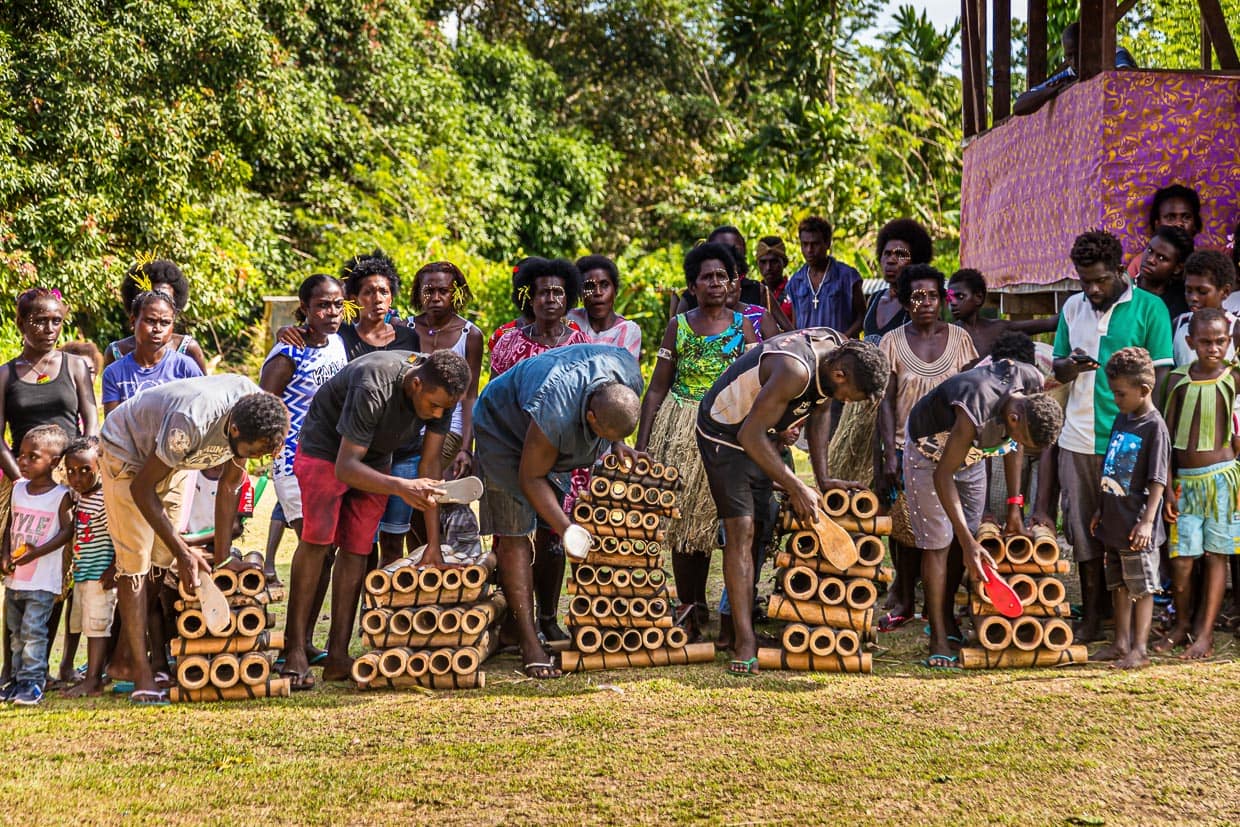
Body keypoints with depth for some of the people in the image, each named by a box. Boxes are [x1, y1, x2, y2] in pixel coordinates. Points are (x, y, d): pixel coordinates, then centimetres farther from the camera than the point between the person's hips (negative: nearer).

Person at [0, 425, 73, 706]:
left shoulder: (61, 496, -10)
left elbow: (67, 530, -11)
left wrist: (37, 552, -21)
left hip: (43, 580, -6)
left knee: (33, 629, -9)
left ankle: (33, 681, -3)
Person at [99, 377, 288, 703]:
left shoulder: (256, 417, -21)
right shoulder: (192, 423, -42)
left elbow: (230, 485, -6)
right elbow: (142, 488, -28)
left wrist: (222, 557, -3)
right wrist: (183, 553, -27)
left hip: (174, 459, 7)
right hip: (127, 451, -7)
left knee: (162, 560, 5)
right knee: (135, 563, -11)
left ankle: (123, 657, 15)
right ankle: (141, 675, -9)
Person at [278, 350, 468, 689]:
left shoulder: (441, 393, -20)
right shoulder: (374, 388, -38)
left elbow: (430, 466, -12)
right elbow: (345, 467, -36)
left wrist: (433, 544, -12)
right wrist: (400, 487, -54)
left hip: (374, 456, 5)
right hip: (326, 447, -5)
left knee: (357, 547, -4)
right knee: (317, 537, -20)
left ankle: (338, 656, -3)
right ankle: (294, 651, -16)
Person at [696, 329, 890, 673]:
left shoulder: (839, 350, -8)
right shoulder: (795, 370, -35)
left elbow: (821, 413, 8)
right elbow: (750, 436, -31)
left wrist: (823, 478, 4)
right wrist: (796, 488, -25)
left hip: (760, 433, 9)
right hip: (725, 432, -9)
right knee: (740, 530, -15)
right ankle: (746, 644, -17)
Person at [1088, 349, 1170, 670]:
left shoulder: (1154, 427, -14)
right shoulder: (1121, 419, 10)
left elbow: (1157, 481, -16)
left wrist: (1147, 521, -20)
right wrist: (1100, 510, 19)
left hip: (1136, 526, -8)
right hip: (1114, 522, 8)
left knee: (1142, 588, 2)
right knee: (1119, 586, 15)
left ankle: (1139, 649, 7)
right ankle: (1121, 644, 25)